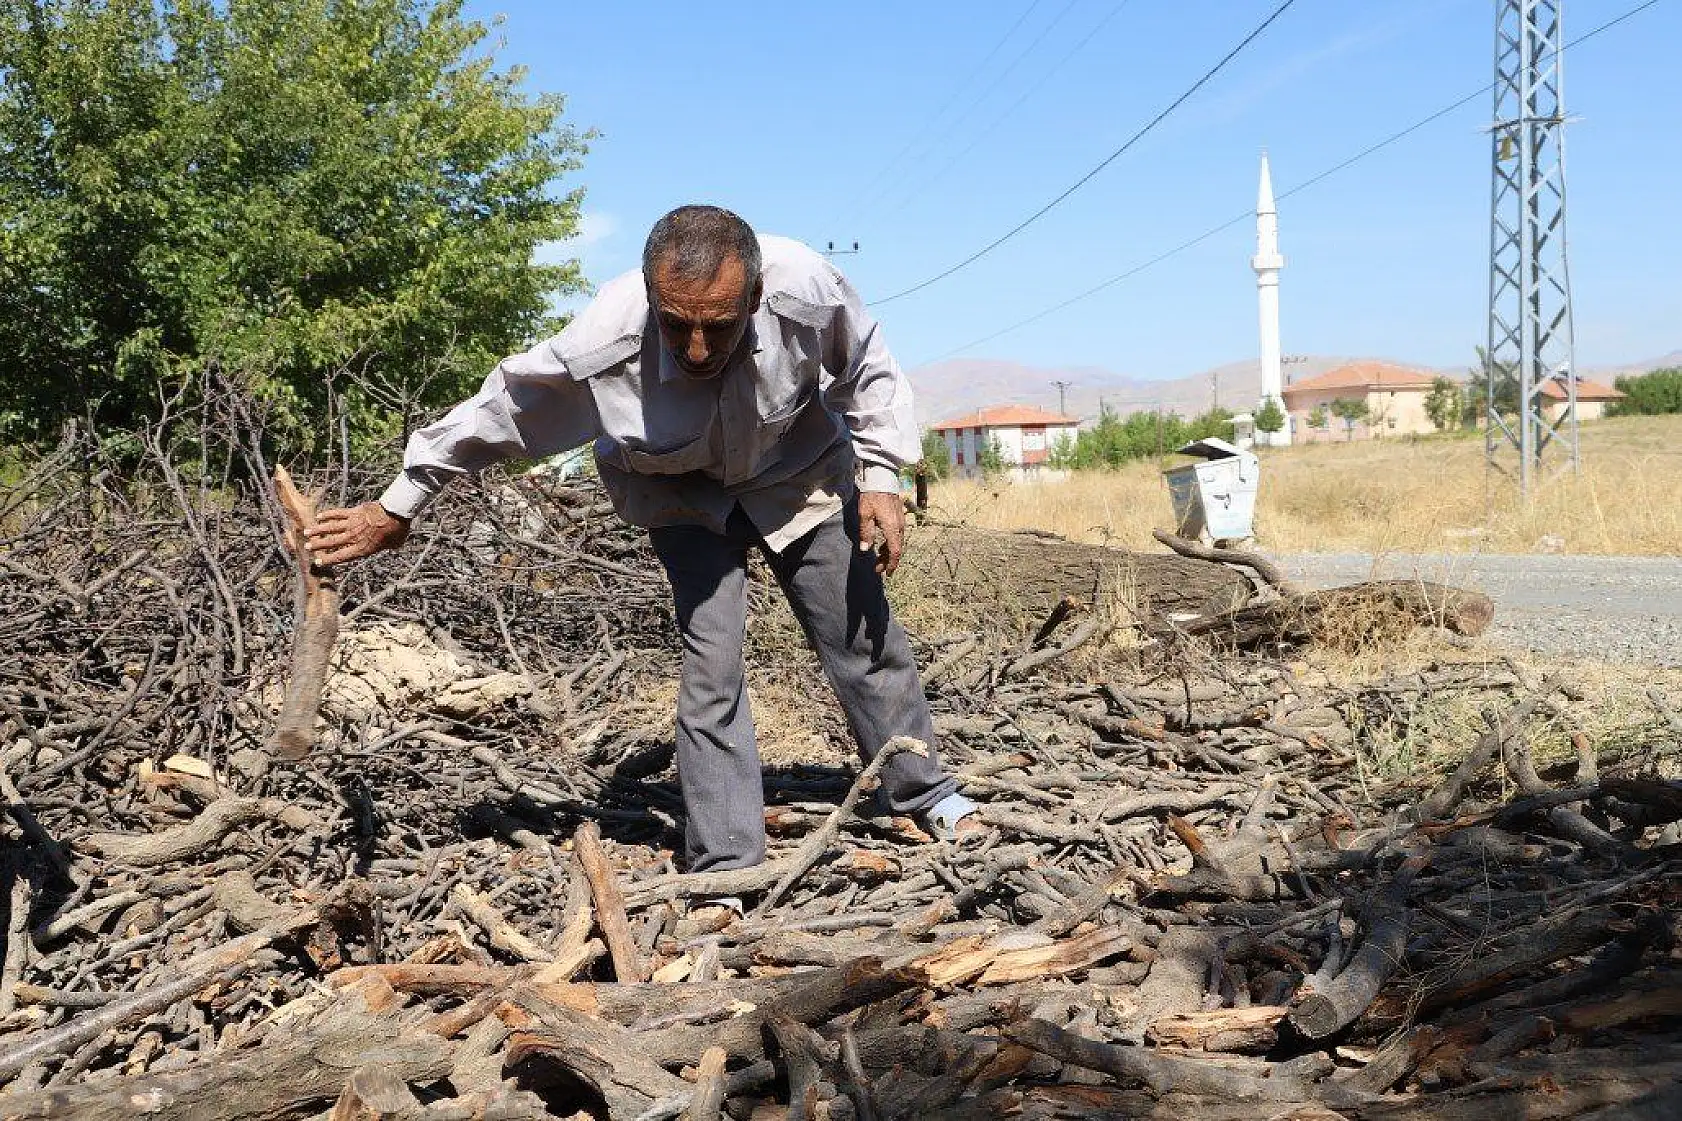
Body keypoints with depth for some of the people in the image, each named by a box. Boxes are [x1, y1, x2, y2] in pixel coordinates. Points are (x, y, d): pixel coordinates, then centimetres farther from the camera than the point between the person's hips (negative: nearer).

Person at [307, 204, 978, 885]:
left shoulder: (807, 290, -35)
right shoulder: (600, 345, -37)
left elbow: (869, 372, -10)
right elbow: (492, 415, -19)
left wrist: (880, 479, -15)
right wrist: (396, 509, -10)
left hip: (797, 469, 2)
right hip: (683, 495, -1)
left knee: (864, 636, 6)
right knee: (709, 662, -14)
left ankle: (924, 794, 29)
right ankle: (725, 868, -3)